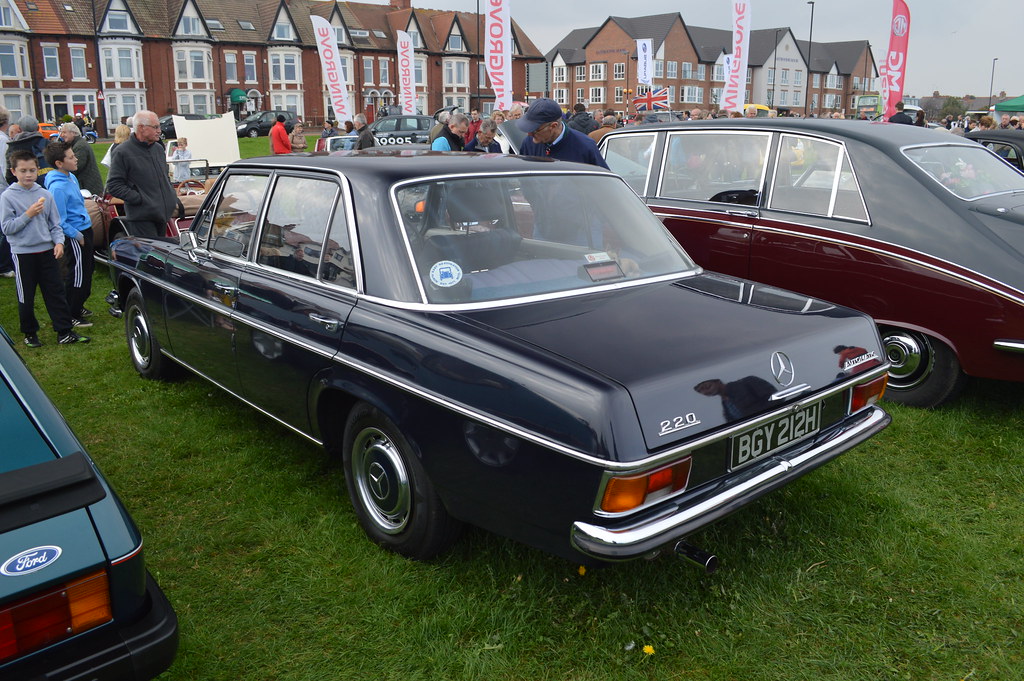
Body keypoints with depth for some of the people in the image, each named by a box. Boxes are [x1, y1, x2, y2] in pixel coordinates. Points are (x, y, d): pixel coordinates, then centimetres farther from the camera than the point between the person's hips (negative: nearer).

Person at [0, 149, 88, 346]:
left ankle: (65, 332, 10)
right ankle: (30, 333, 22)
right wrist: (28, 215, -18)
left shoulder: (45, 194, 3)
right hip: (23, 253, -3)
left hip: (47, 251, 3)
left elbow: (55, 223, 8)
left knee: (56, 292, 5)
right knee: (26, 297, 8)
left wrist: (59, 241, -6)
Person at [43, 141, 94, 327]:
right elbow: (60, 220, -22)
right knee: (77, 276, -1)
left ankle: (78, 307, 36)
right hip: (75, 236, -10)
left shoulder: (71, 177, 7)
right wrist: (76, 235, -17)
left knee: (87, 271, 20)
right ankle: (71, 317, 11)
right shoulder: (57, 187, -23)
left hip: (85, 230, 10)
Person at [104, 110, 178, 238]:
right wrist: (140, 199, -16)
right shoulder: (123, 152, -7)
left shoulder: (158, 148, 15)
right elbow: (113, 186, -10)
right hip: (141, 217, -7)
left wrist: (173, 198, 14)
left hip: (163, 214, 7)